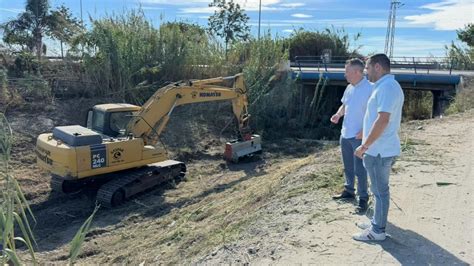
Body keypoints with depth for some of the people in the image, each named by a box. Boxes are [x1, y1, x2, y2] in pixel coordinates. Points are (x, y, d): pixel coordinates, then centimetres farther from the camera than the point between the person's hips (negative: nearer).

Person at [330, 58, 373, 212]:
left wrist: (365, 131, -22)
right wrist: (338, 114, 1)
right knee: (348, 167, 19)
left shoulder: (370, 88, -16)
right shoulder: (349, 88, 8)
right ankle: (349, 191, 35)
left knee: (360, 169, -1)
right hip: (345, 134, 8)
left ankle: (363, 198, 11)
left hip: (360, 136, -8)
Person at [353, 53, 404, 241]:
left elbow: (383, 120, -27)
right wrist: (367, 144, 21)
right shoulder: (386, 86, 14)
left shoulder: (387, 87, -19)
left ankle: (377, 231, 11)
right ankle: (376, 222, 32)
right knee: (379, 189, 19)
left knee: (380, 190, 0)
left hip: (379, 150, -10)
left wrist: (364, 146, -22)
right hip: (380, 148, 10)